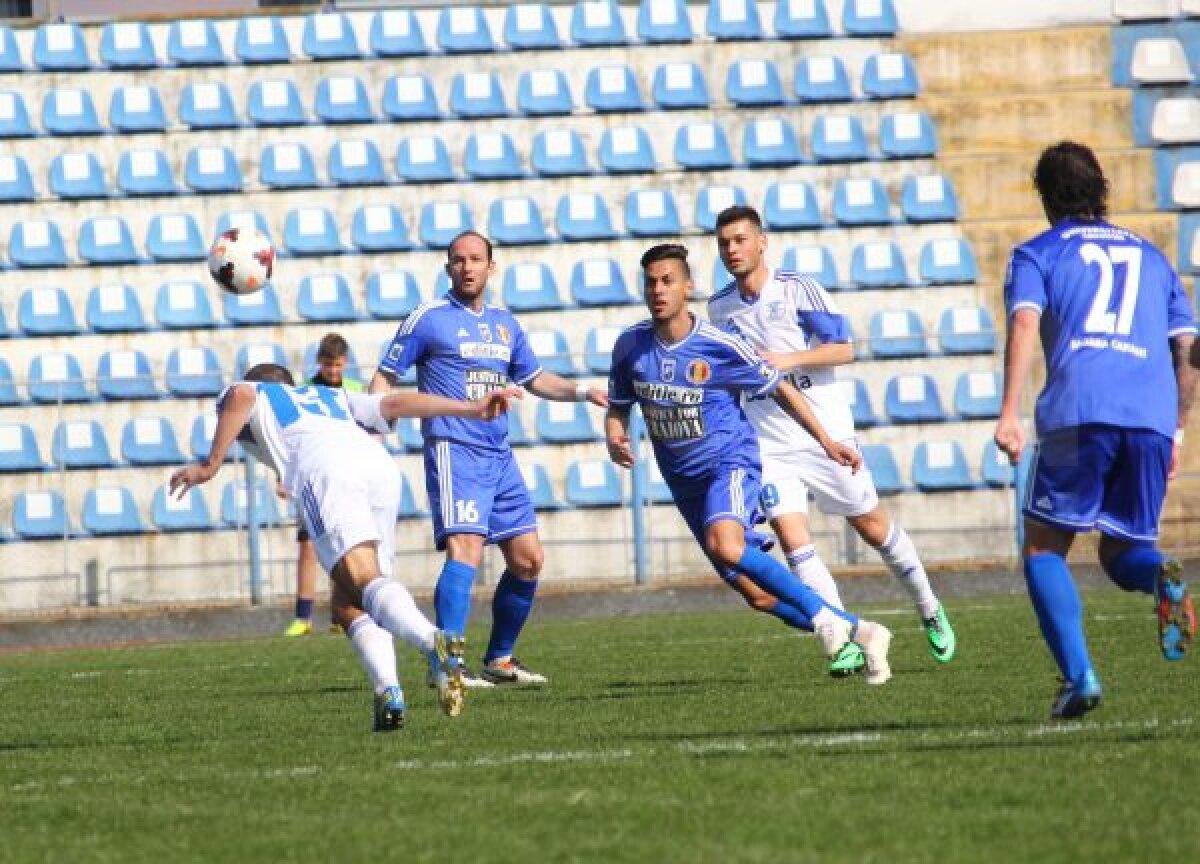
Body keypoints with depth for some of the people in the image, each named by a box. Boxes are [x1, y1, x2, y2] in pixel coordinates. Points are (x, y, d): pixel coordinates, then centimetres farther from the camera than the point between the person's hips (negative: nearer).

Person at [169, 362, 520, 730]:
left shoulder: (256, 395, 30)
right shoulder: (335, 398, 42)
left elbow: (241, 396, 6)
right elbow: (397, 403, 29)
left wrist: (211, 463, 7)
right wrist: (472, 408, 25)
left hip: (325, 471, -5)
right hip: (380, 464, 5)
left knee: (365, 581, -22)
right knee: (347, 601, 12)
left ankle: (435, 642, -50)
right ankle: (388, 693, -12)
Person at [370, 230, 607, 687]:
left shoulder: (504, 322, 16)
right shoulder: (429, 318, -2)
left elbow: (534, 378, 28)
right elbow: (385, 378, 0)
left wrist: (581, 392, 13)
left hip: (499, 457, 7)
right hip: (453, 450, -7)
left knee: (527, 559, 7)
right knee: (465, 547, -24)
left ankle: (500, 659, 22)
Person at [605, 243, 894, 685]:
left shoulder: (719, 345, -14)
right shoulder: (630, 345, -2)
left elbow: (779, 389, -1)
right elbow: (618, 408, 11)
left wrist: (826, 440, -5)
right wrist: (614, 438, -11)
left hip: (730, 460, -5)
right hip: (683, 479, 5)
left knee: (723, 543, -35)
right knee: (758, 593, 2)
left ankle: (822, 614, -22)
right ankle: (859, 633, 16)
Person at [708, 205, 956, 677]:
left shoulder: (798, 289, -9)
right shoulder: (719, 307, 5)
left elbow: (843, 349, -13)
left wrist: (790, 359, -23)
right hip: (767, 443, 3)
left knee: (873, 526, 8)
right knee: (790, 535, -15)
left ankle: (930, 611, 30)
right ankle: (846, 644, -12)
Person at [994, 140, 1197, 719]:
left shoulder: (1036, 255, 14)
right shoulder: (1149, 256, 27)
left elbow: (1025, 324, -5)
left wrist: (1009, 412, -14)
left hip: (1079, 413, -3)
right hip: (1152, 417, 3)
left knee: (1044, 551, 9)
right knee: (1121, 552, 17)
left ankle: (1078, 674, -13)